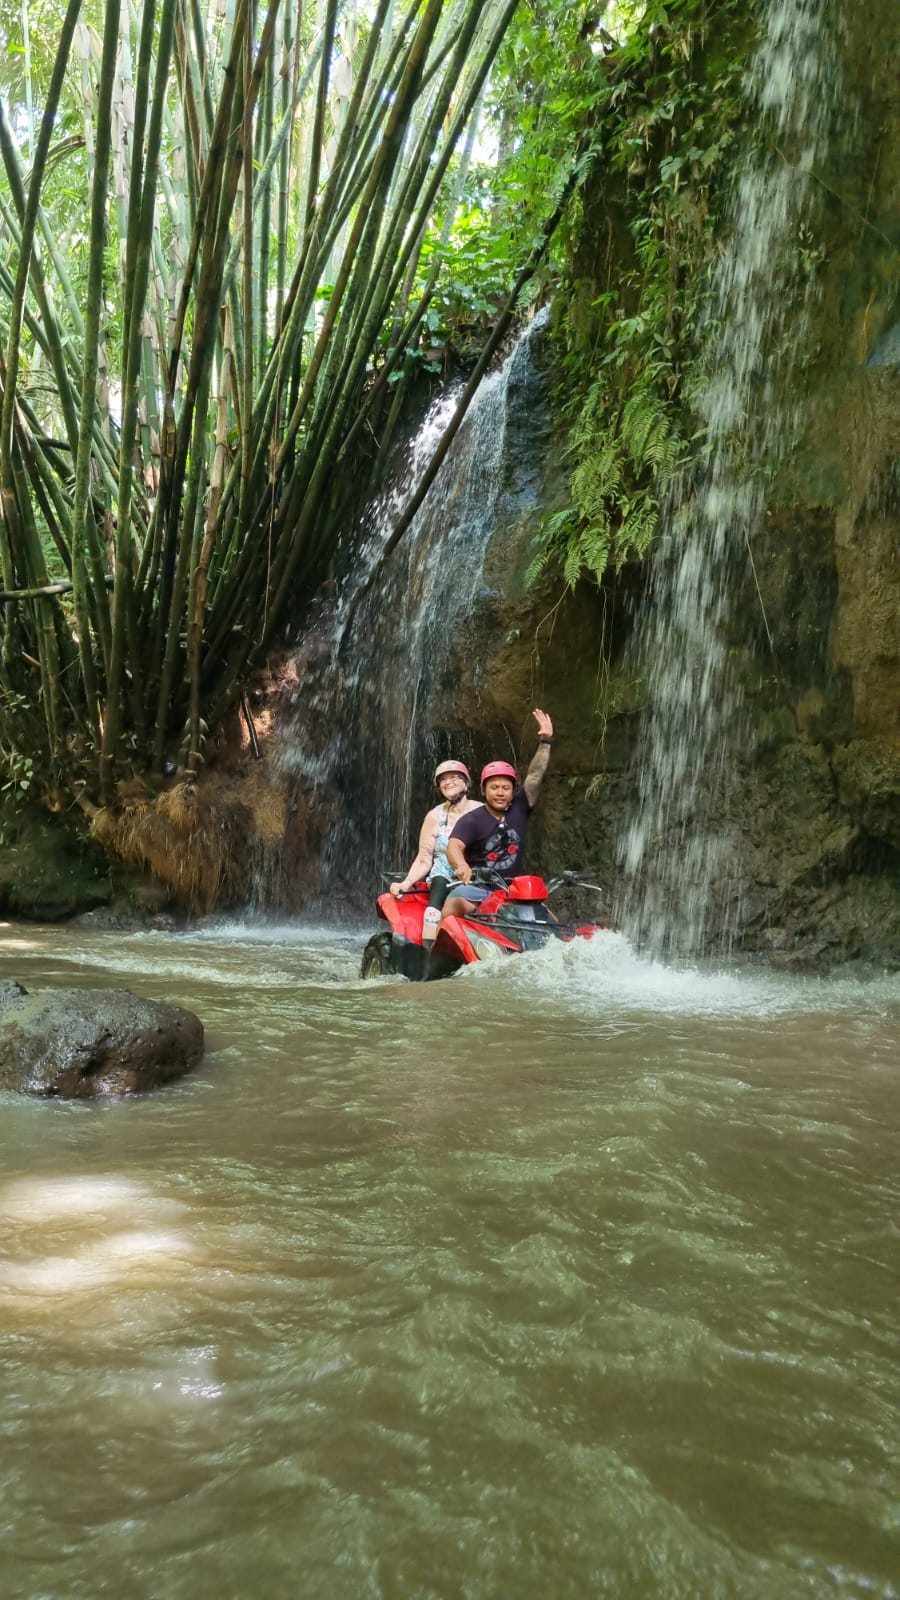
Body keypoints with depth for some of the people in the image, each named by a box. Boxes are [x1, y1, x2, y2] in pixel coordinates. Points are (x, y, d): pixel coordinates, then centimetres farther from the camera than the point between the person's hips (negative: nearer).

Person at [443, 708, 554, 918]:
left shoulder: (519, 809, 5)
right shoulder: (471, 820, -6)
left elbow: (535, 775, -2)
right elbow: (454, 846, -22)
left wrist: (545, 742, -12)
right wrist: (461, 865, -45)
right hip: (477, 887, -4)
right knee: (452, 908, -31)